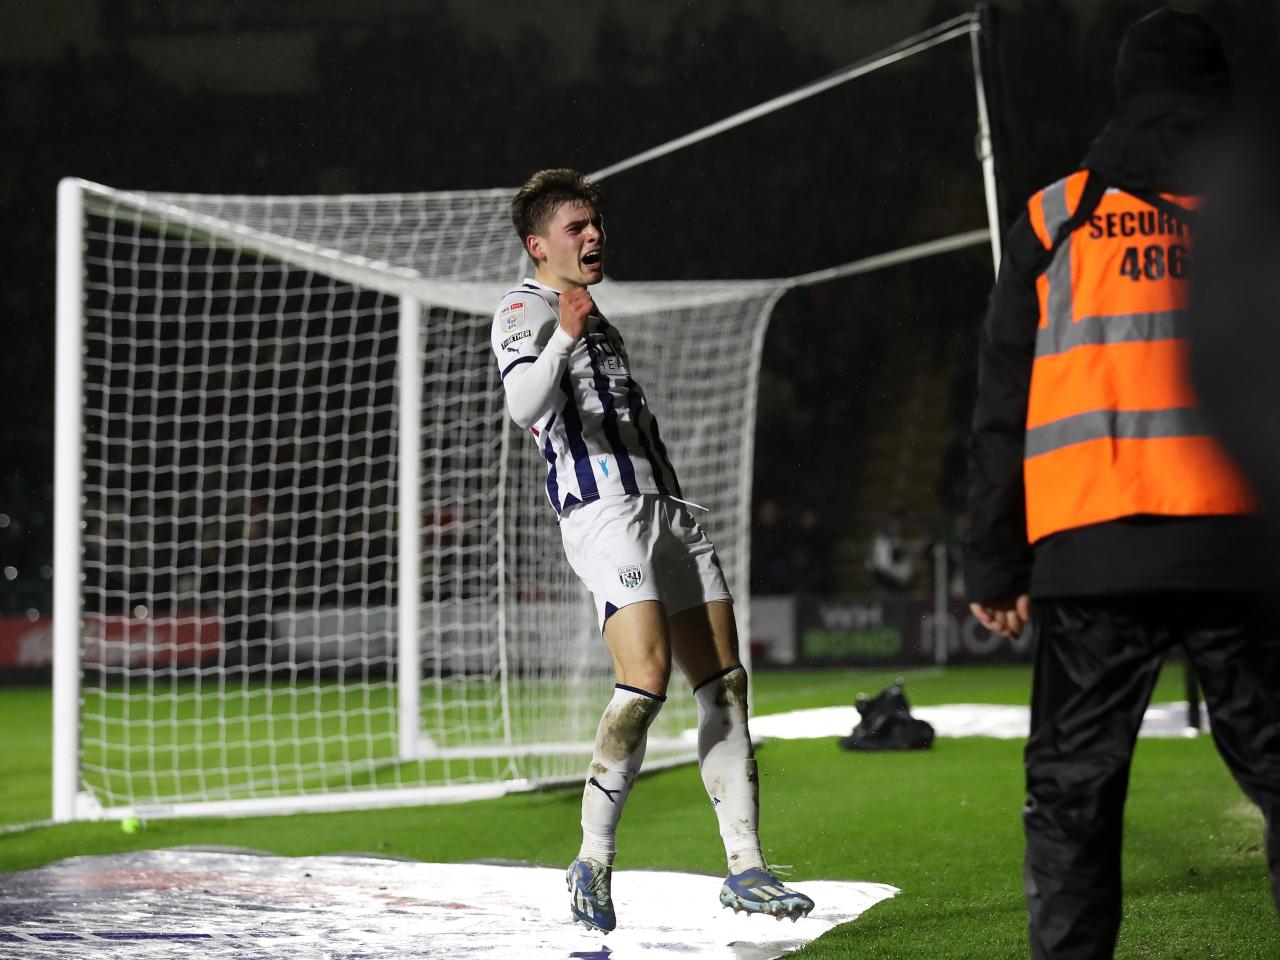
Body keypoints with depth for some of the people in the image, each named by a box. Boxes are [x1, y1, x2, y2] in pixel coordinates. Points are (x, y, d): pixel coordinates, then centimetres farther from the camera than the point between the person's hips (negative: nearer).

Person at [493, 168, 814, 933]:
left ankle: (745, 868, 5)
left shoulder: (599, 324, 27)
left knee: (725, 682, 3)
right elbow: (525, 405, -22)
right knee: (647, 677, -23)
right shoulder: (524, 312, -1)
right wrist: (562, 339, -37)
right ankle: (594, 862, -13)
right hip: (603, 512, -9)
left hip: (666, 510, 9)